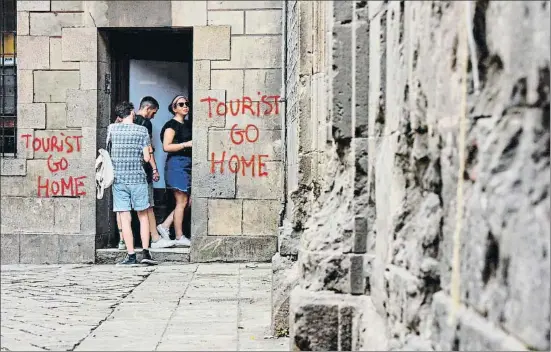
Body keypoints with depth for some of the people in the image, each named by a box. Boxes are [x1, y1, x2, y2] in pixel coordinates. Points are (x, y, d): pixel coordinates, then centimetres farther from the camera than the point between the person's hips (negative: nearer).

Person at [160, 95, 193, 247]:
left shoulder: (187, 124, 18)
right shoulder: (172, 125, -8)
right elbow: (166, 147, -17)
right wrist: (186, 144, -19)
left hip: (188, 164, 9)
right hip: (177, 163, -9)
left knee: (188, 201, 5)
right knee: (181, 202, -5)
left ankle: (165, 226, 13)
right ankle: (179, 237, 2)